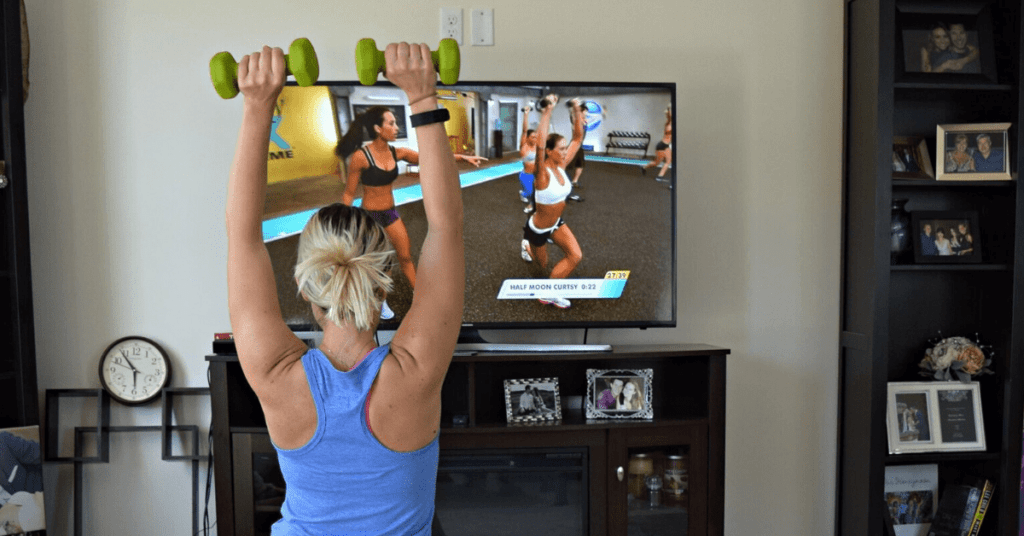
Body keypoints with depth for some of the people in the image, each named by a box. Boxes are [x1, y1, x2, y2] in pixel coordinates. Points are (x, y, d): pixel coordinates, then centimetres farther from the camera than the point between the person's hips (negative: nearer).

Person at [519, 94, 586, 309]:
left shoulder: (561, 166, -11)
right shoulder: (543, 173, -30)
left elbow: (578, 138, -6)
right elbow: (540, 144, -49)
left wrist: (577, 111, -17)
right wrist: (547, 111, -52)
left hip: (556, 223, 6)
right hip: (537, 228, -6)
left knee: (576, 256, -11)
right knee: (543, 263, 14)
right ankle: (527, 247, 44)